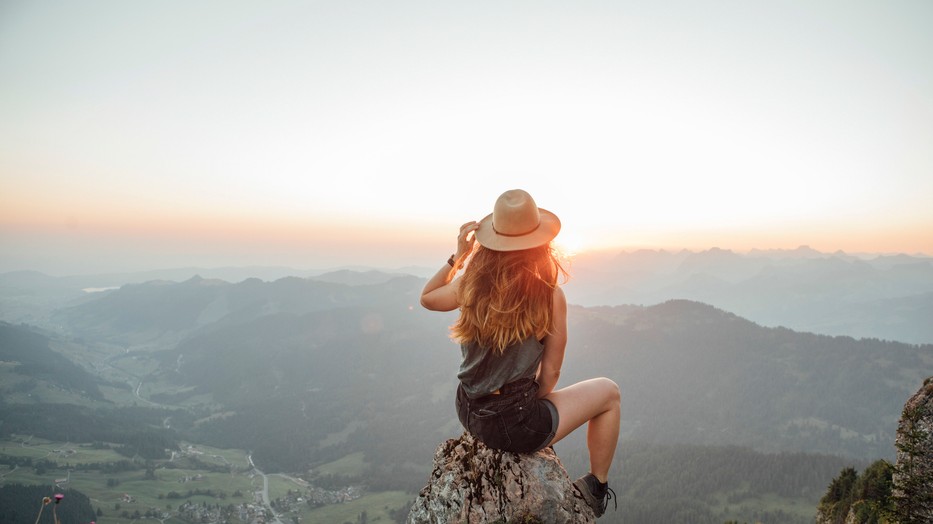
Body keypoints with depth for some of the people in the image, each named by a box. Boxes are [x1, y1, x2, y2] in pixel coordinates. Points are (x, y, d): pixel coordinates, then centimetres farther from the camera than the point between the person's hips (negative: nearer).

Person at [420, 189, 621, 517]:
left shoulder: (469, 284, -10)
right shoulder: (550, 296, -20)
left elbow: (427, 298, 12)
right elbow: (550, 374, -10)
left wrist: (457, 256, 4)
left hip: (469, 414, 5)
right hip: (515, 426, -5)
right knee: (609, 393, 16)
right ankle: (596, 487, 30)